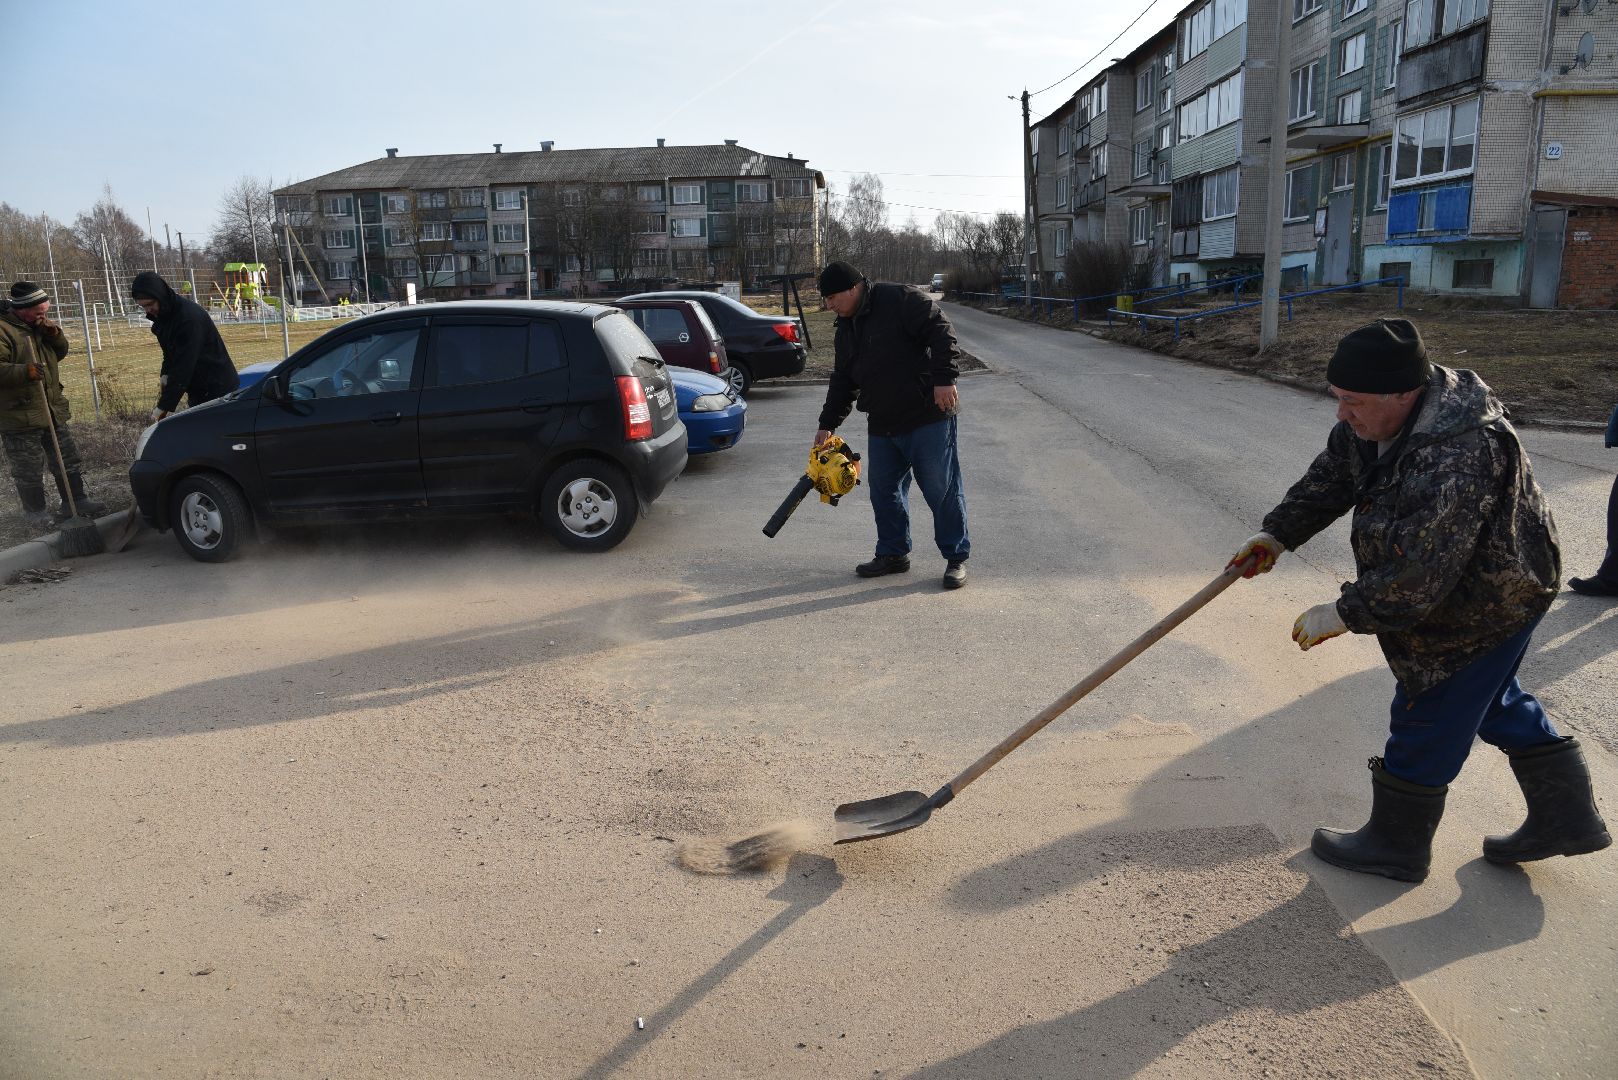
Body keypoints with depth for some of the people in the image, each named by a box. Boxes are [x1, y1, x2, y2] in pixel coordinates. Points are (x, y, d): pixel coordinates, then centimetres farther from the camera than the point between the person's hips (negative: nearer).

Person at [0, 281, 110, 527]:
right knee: (28, 469, 3)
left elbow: (60, 352, 16)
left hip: (52, 410, 8)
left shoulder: (37, 326, 10)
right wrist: (24, 372, -38)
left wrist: (54, 334, -3)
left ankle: (76, 500, 26)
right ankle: (35, 511, 15)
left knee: (67, 459, 15)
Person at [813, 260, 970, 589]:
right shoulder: (846, 328, 15)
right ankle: (893, 554, 25)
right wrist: (828, 423, 19)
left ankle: (956, 558, 9)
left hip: (928, 417, -8)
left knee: (942, 488, -2)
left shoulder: (902, 300, -11)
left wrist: (944, 378, -25)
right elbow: (843, 380, 21)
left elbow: (941, 333, -18)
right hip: (882, 426, 8)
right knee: (883, 489, 10)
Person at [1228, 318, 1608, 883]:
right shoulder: (1379, 416, -9)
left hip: (1482, 606, -10)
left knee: (1427, 720, 4)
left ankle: (1395, 845, 23)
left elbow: (1423, 574, -38)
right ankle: (1566, 817, 42)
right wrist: (1277, 534, -2)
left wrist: (1346, 613, -30)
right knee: (1496, 702, 25)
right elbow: (1330, 477, 6)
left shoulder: (1459, 458, -38)